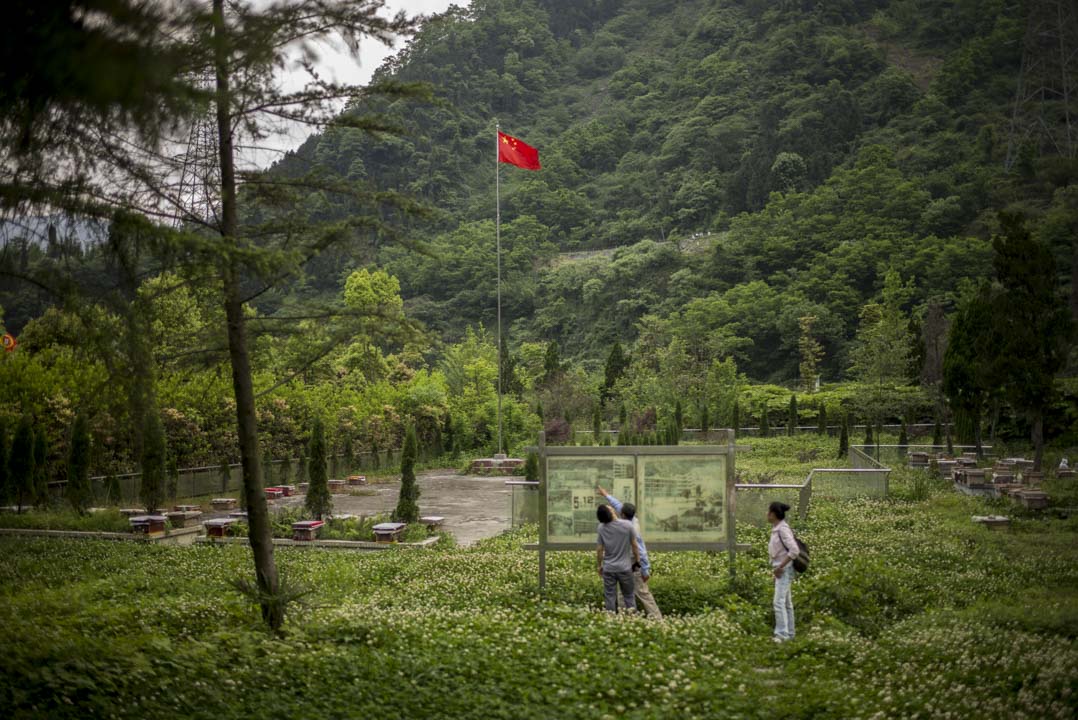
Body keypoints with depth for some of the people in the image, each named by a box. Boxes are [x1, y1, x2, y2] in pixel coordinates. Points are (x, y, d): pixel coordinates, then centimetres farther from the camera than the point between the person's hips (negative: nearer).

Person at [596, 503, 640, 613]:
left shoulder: (601, 528, -8)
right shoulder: (627, 525, -12)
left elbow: (599, 549, -2)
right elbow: (634, 545, -2)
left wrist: (600, 565, 12)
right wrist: (637, 560, 13)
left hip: (608, 568, 1)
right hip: (625, 567, -1)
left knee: (610, 598, 7)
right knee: (629, 596, 12)